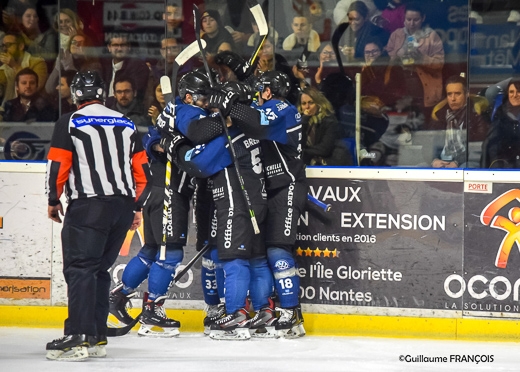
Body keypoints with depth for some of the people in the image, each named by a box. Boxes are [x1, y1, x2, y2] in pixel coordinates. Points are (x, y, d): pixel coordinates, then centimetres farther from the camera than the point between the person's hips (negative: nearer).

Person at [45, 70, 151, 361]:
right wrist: (138, 207, 22)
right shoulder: (126, 124, 16)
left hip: (88, 206, -6)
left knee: (80, 268, -9)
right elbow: (142, 170, 15)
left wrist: (54, 201, 9)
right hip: (123, 206, 6)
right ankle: (97, 339, 12)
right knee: (99, 269, 14)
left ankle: (79, 337, -21)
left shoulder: (70, 123, 0)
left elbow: (58, 166, -5)